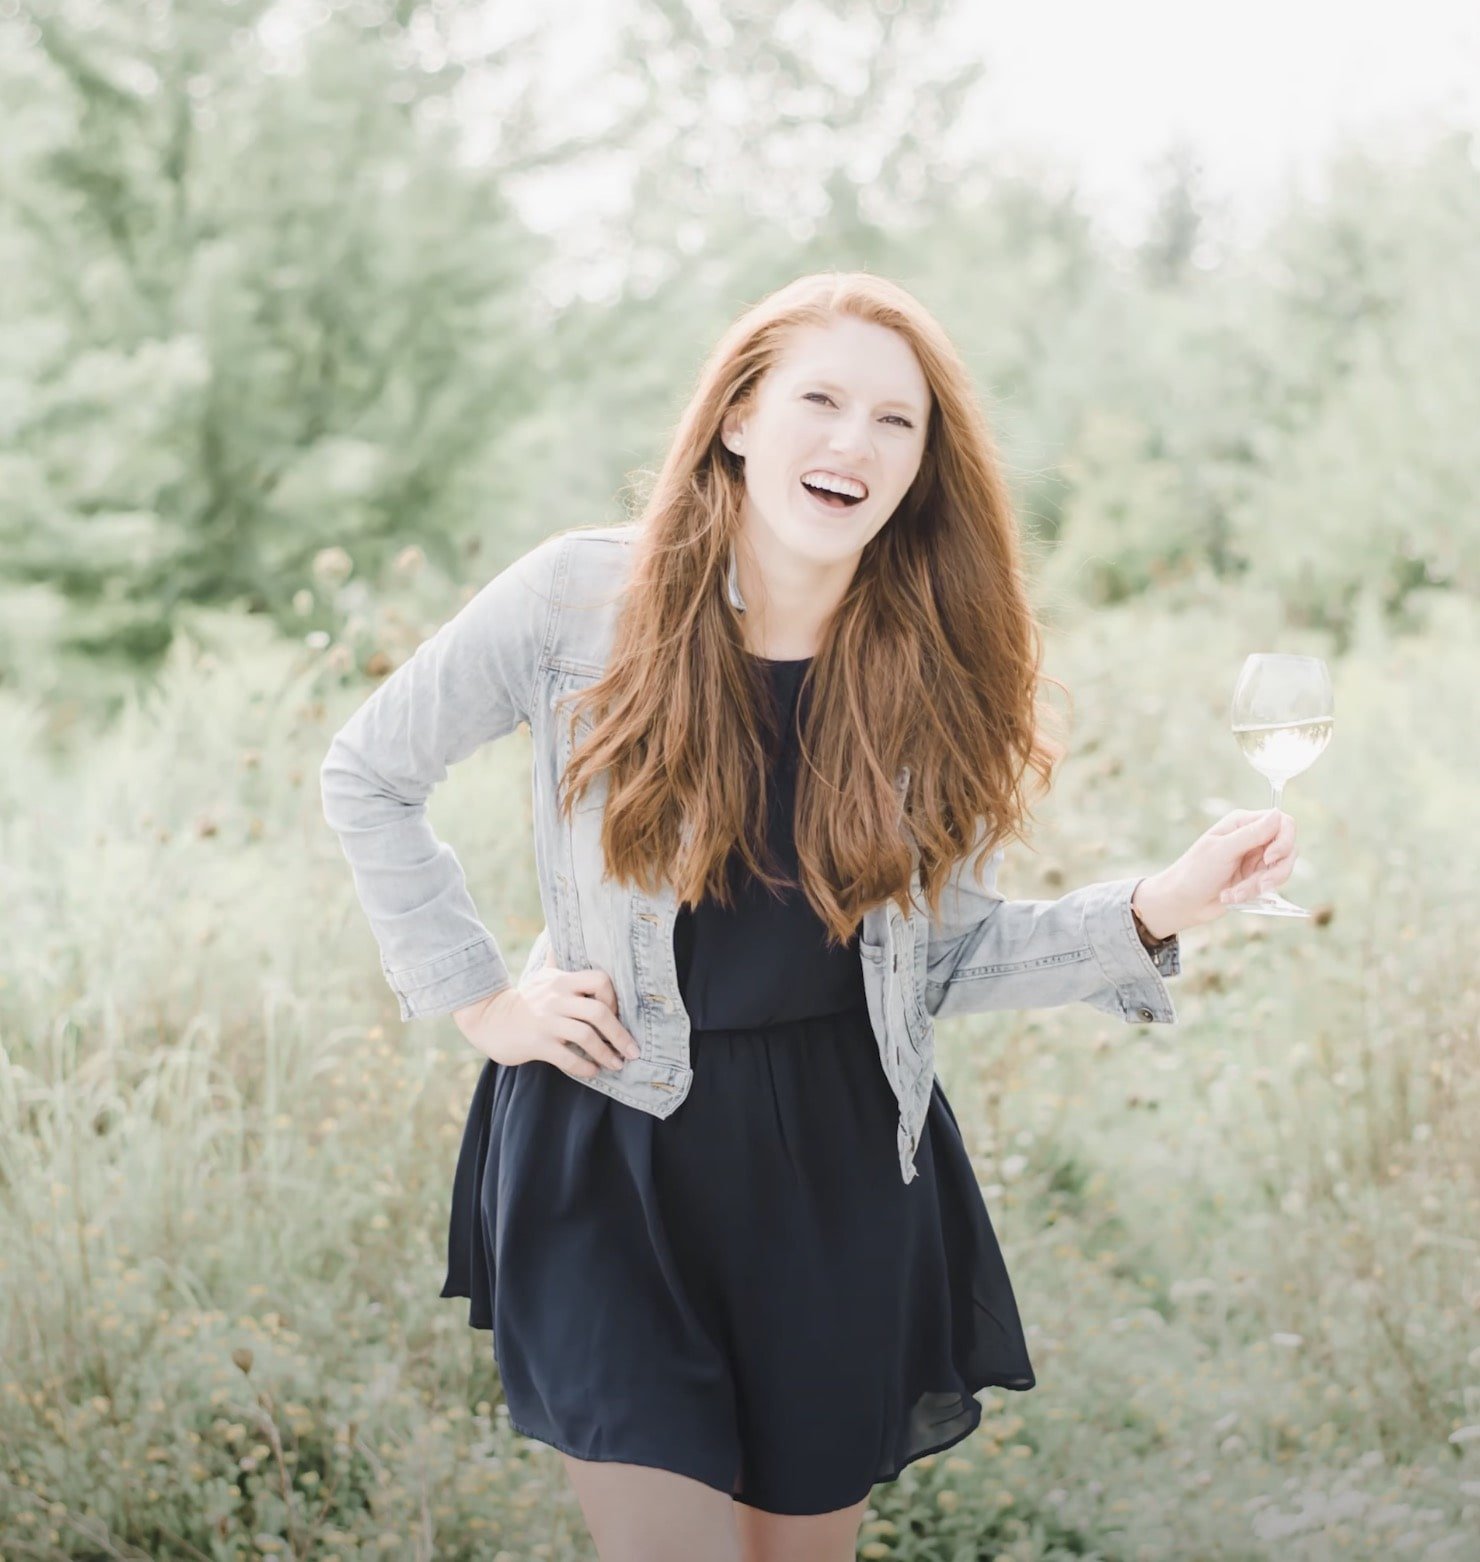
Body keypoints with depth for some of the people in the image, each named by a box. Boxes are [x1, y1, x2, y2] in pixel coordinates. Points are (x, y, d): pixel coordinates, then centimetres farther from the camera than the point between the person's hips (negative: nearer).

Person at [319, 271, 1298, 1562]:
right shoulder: (583, 598, -10)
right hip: (613, 1158, -3)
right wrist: (479, 999, -2)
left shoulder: (935, 669, -3)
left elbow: (950, 957, 1)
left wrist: (1159, 909, -13)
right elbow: (366, 778, 2)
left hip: (843, 1163, 3)